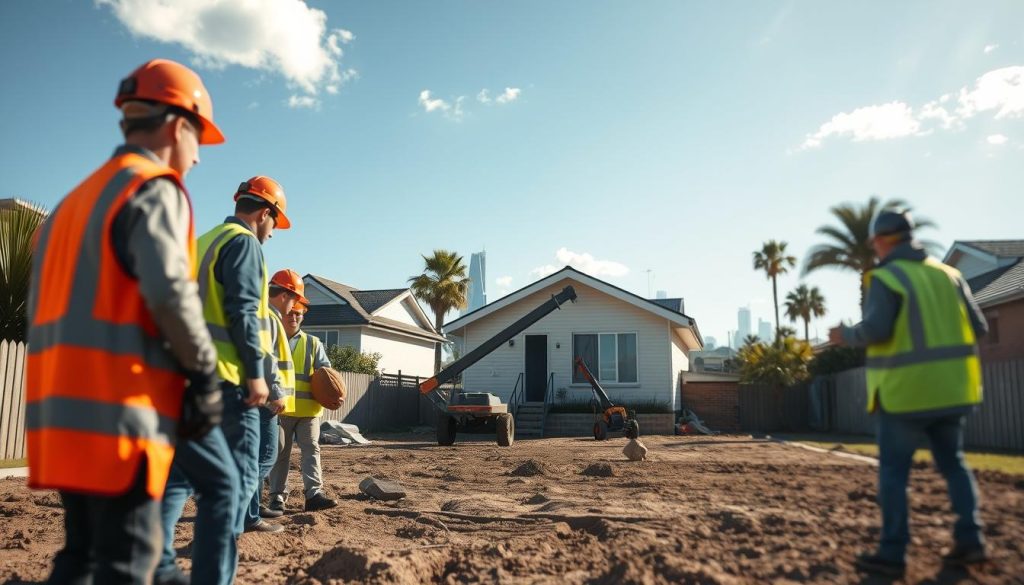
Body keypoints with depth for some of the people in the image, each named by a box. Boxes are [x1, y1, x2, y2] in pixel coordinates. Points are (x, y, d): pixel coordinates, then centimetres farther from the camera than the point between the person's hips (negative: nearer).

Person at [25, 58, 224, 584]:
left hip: (62, 408, 9)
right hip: (117, 411, -9)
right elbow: (169, 292, -22)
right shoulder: (154, 188, -6)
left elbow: (41, 307, 20)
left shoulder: (74, 200, 21)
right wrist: (204, 373, -10)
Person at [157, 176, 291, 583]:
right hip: (224, 376, -9)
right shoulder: (243, 242, -5)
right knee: (237, 477, -4)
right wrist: (257, 373, -16)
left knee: (182, 470, 14)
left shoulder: (201, 243, 22)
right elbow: (243, 312, -16)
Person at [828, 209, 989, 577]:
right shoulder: (948, 274, 9)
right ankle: (970, 538, 14)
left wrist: (846, 336, -2)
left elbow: (875, 330, -21)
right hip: (949, 388, 6)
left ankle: (892, 554, 5)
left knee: (893, 470, 2)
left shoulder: (885, 278, -9)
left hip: (906, 391, -6)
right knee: (953, 462, 19)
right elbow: (978, 327, 7)